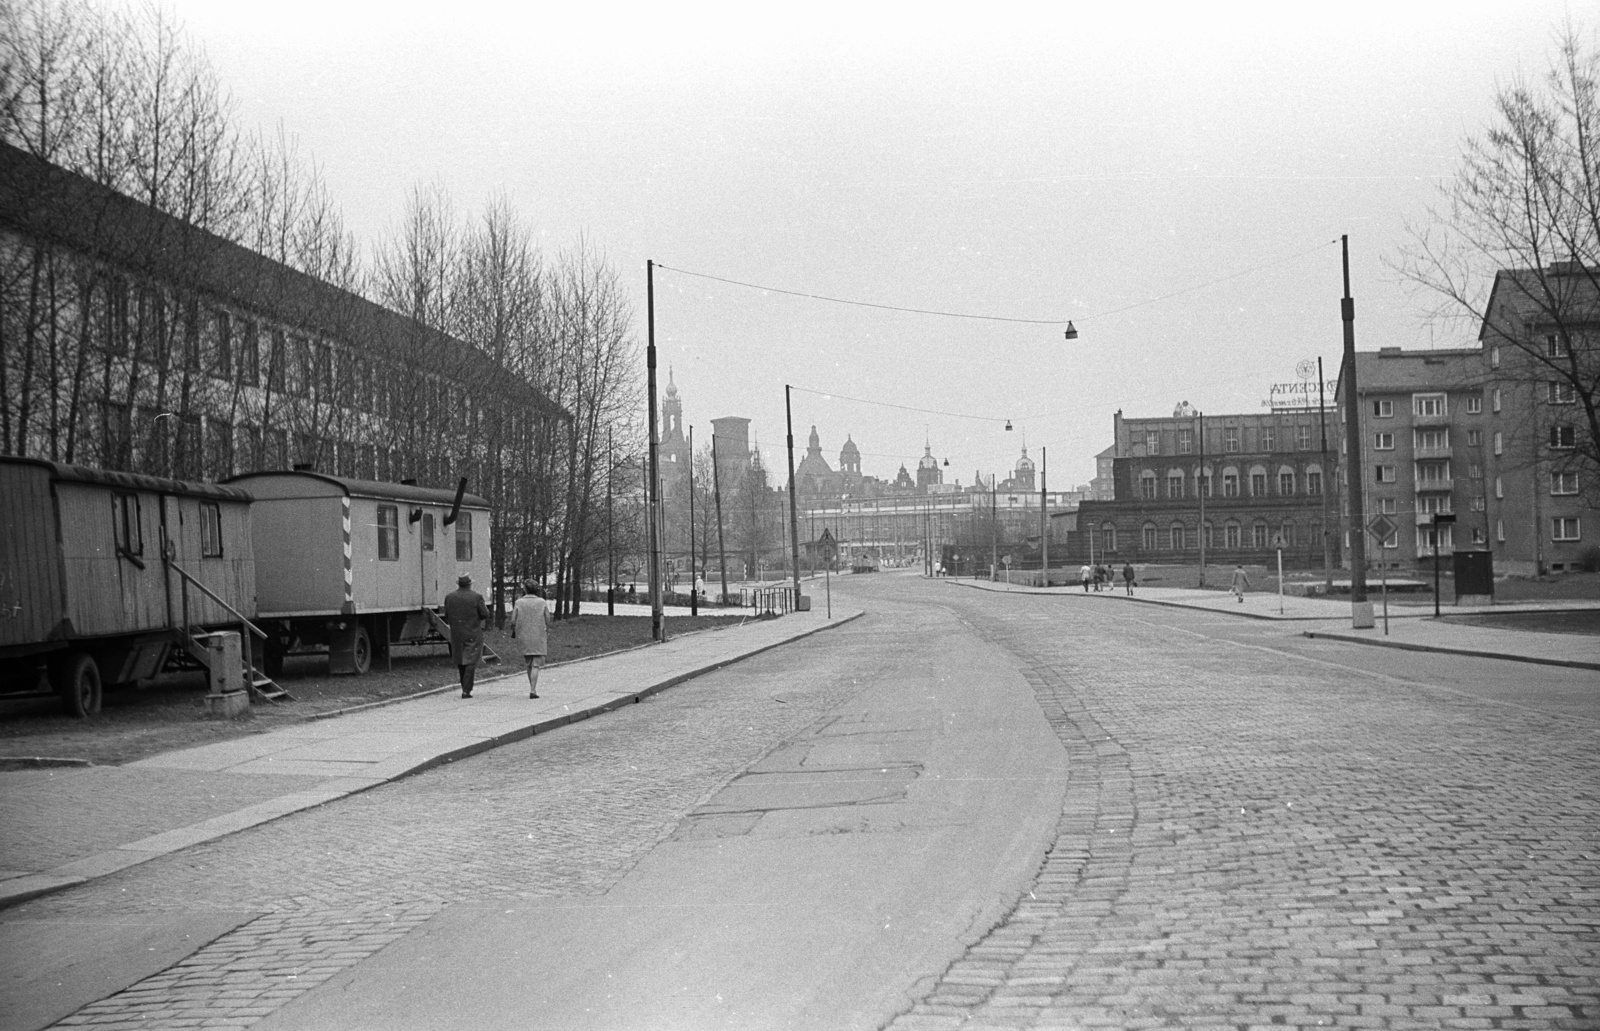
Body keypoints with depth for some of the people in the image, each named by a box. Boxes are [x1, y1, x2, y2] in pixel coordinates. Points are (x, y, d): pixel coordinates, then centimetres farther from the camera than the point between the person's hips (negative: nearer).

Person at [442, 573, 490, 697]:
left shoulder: (449, 597, 0)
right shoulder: (476, 597, -10)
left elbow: (447, 617, 3)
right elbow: (485, 614, -8)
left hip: (456, 635, 3)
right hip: (473, 634, -3)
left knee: (461, 662, 17)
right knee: (471, 662, 1)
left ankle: (465, 687, 22)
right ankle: (466, 691, -5)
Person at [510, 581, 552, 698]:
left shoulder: (519, 603, -2)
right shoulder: (542, 603, -3)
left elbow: (513, 622, -4)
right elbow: (547, 622, -3)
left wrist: (513, 633, 15)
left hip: (524, 638, 2)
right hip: (539, 638, -2)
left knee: (529, 664, 17)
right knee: (535, 665, -2)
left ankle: (532, 688, 19)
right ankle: (533, 690, -12)